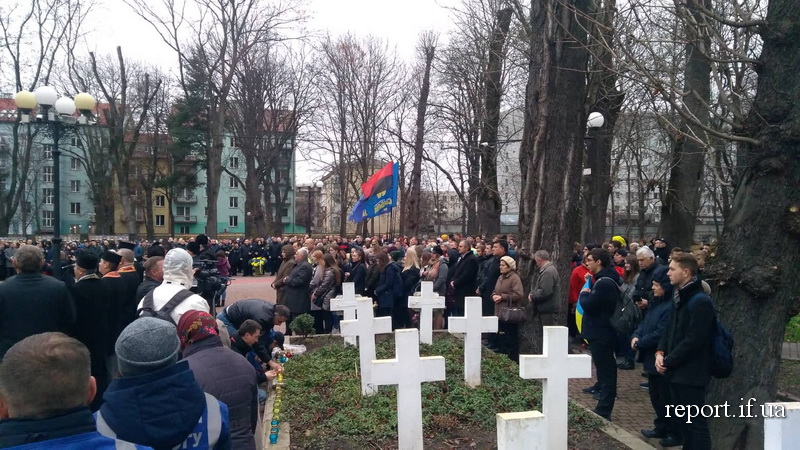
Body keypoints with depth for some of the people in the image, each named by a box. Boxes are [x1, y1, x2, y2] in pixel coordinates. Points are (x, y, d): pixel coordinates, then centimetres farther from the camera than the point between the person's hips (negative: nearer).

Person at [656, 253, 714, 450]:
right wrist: (660, 352, 1)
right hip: (677, 371, 9)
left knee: (696, 422, 0)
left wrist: (667, 361, -15)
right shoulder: (681, 298, 13)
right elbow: (670, 330, 17)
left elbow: (693, 341, -22)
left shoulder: (700, 301, -18)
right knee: (684, 420, 18)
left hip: (691, 374, -9)